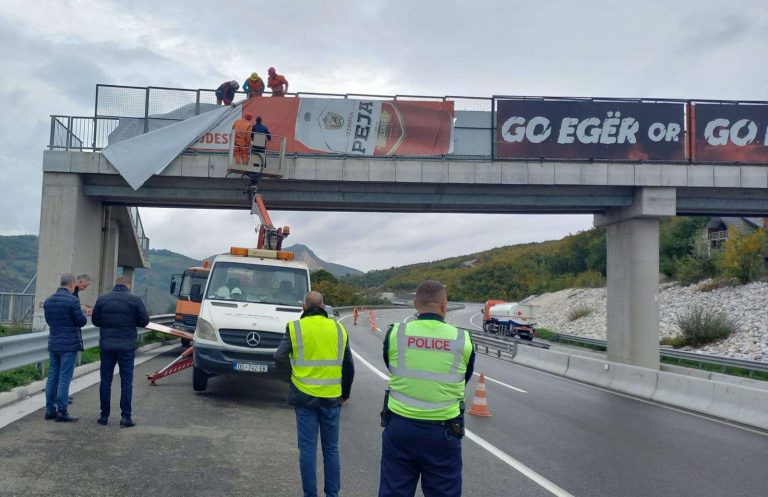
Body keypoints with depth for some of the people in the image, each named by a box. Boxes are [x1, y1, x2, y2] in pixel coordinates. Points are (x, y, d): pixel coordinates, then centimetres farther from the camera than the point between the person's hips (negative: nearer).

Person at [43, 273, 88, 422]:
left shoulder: (48, 301, 7)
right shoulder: (73, 300, -15)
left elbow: (48, 320, 16)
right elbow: (82, 322, -11)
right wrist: (83, 314, 8)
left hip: (53, 343, 7)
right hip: (69, 344, -7)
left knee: (52, 377, 11)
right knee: (64, 378, -3)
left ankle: (50, 409, 15)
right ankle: (62, 411, 0)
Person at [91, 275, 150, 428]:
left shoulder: (102, 299, 2)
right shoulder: (134, 300, -6)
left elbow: (95, 321, 7)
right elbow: (144, 321, -4)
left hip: (106, 345, 2)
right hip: (127, 346, -2)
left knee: (106, 380, 10)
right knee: (126, 381, 3)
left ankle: (104, 415, 15)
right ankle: (125, 416, 2)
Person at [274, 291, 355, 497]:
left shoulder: (295, 327, -4)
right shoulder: (338, 329, 4)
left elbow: (280, 358, -12)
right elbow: (348, 366, 7)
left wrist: (294, 371, 6)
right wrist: (345, 394, 18)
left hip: (305, 396, -2)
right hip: (332, 397, 2)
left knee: (308, 449, 6)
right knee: (331, 449, 13)